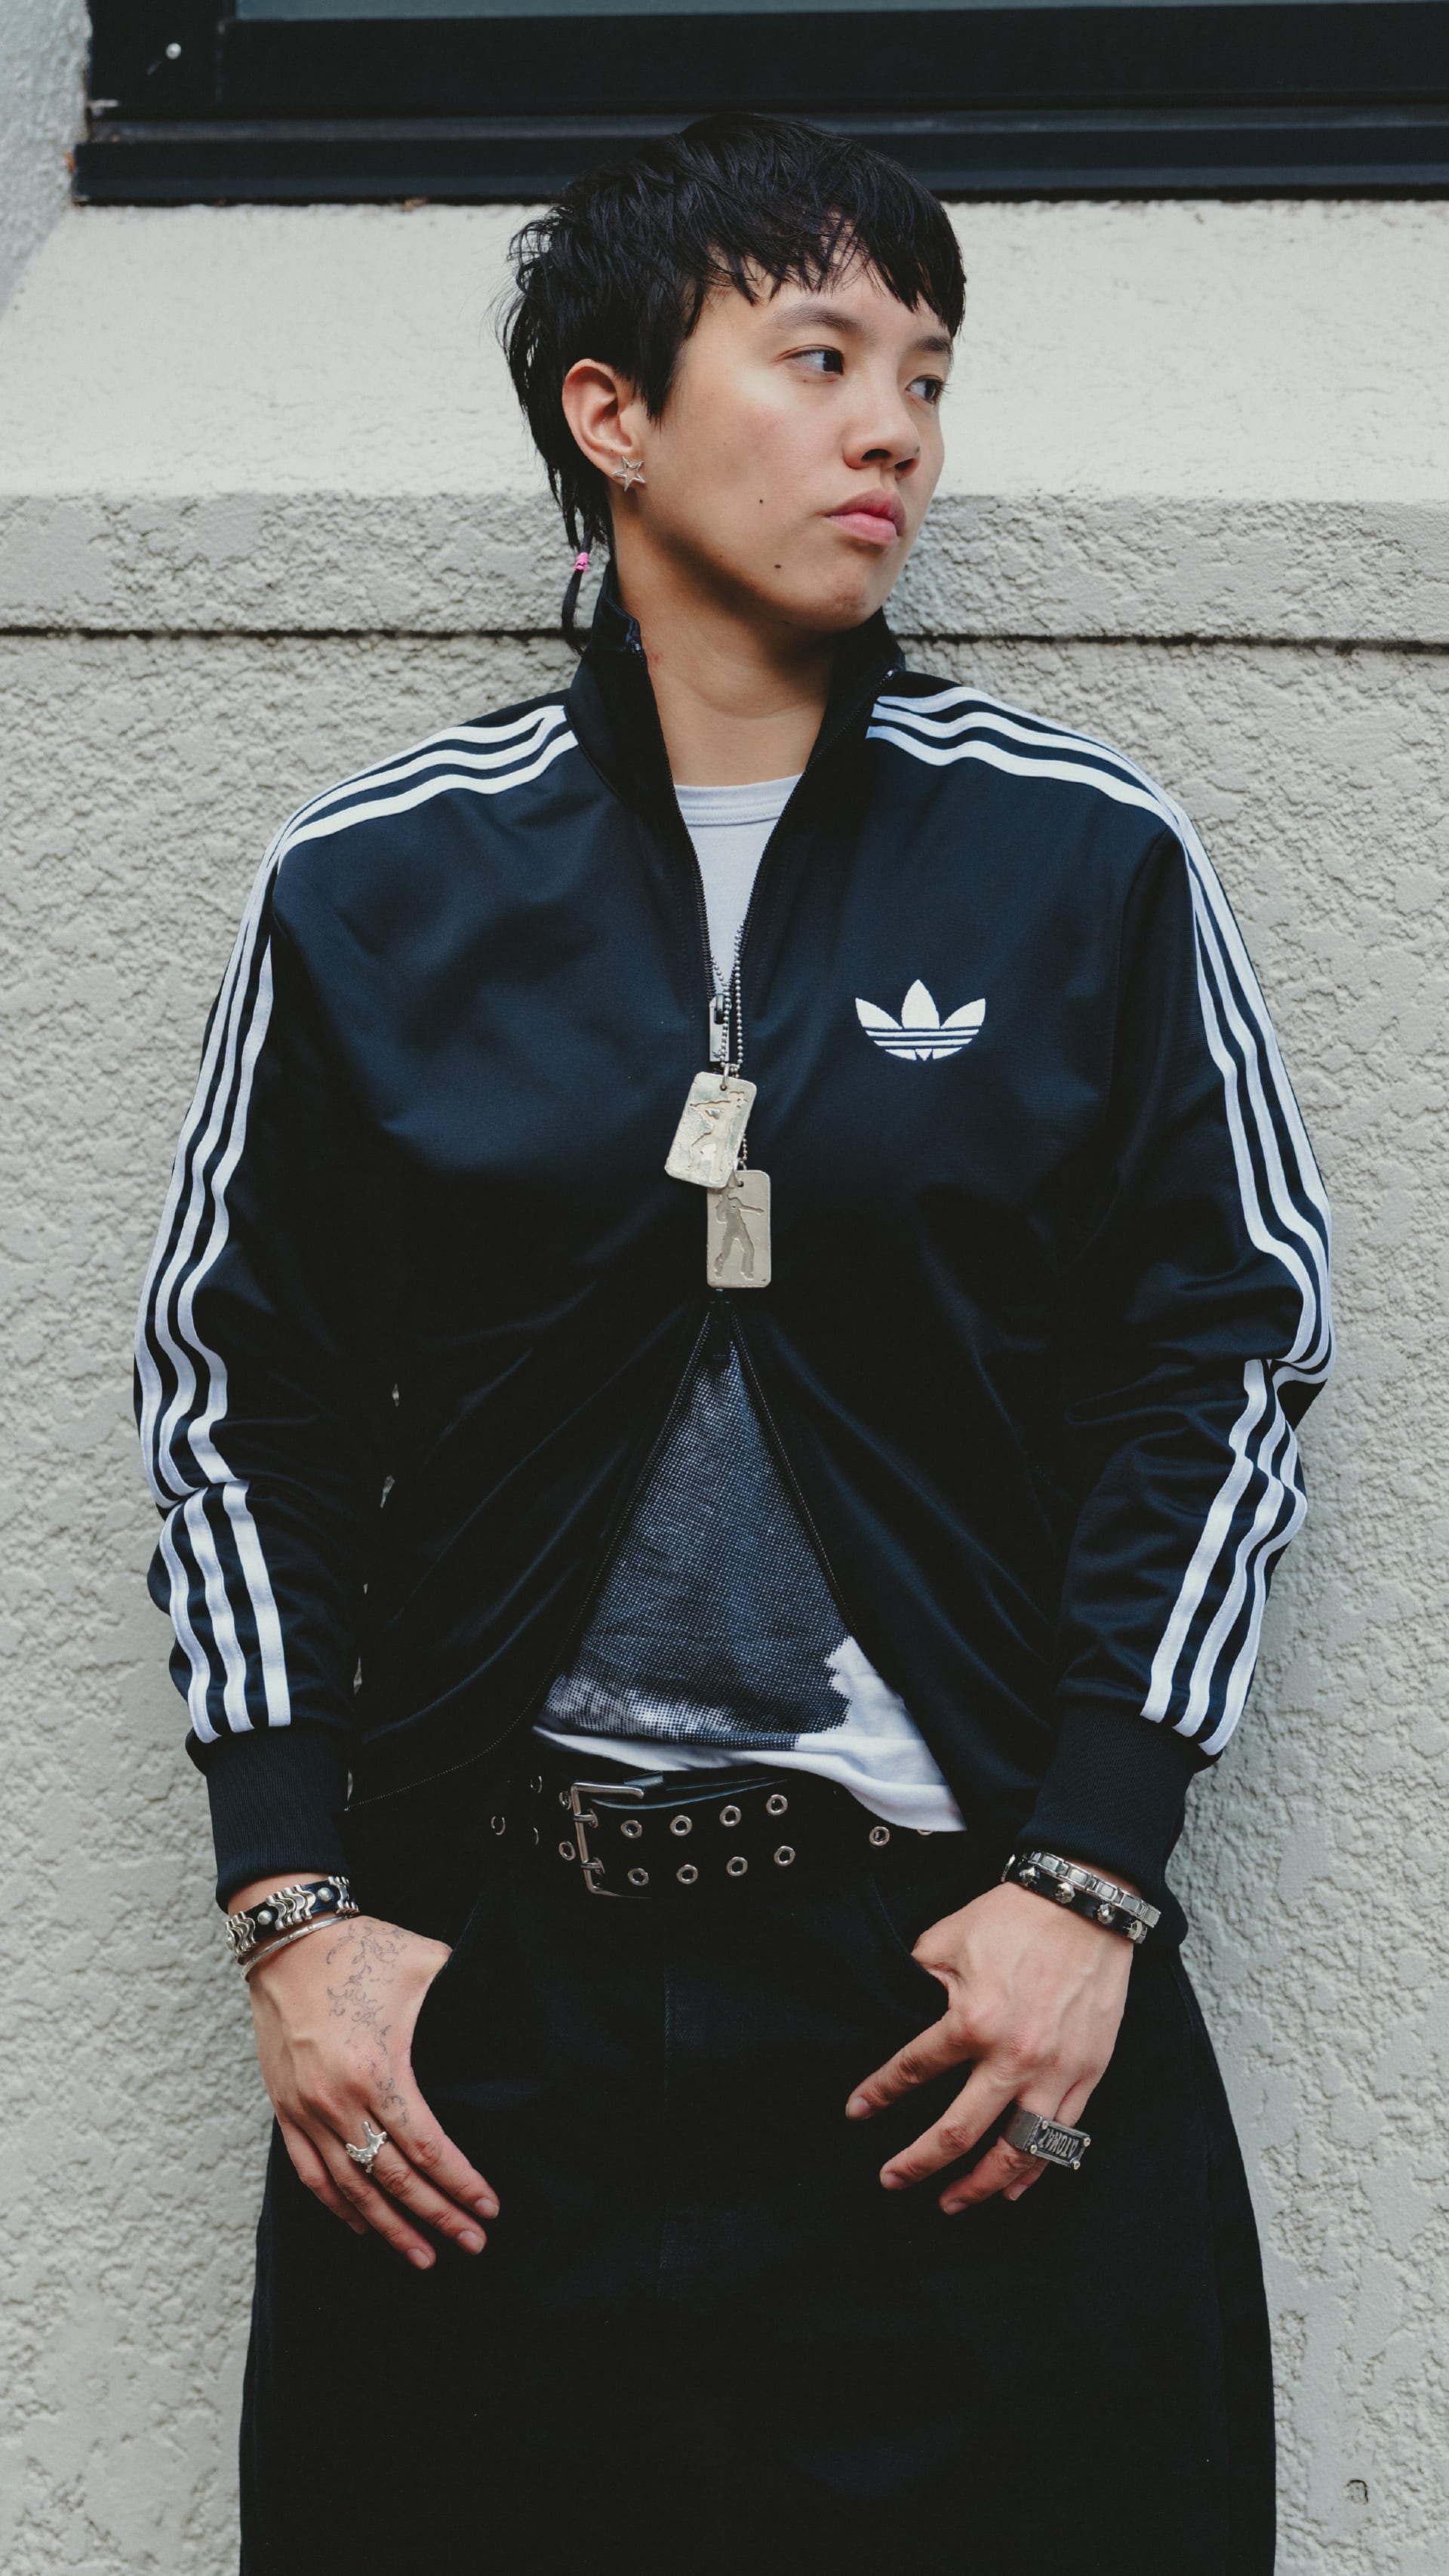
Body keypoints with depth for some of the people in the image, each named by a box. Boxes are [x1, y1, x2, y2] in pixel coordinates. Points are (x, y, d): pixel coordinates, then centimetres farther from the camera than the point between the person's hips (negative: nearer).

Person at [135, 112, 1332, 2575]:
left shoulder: (1089, 860, 1)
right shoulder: (375, 884, 2)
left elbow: (1228, 1352, 3)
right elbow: (234, 1396, 7)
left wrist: (1090, 1881, -4)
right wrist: (292, 1904, 0)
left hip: (977, 1976, 0)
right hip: (483, 1995, 1)